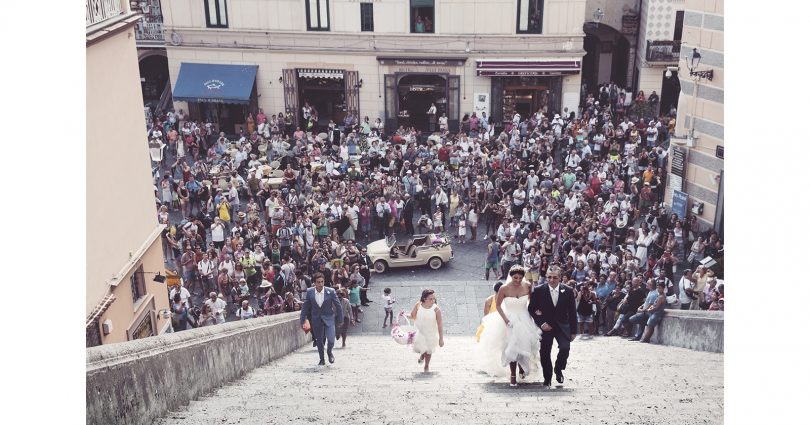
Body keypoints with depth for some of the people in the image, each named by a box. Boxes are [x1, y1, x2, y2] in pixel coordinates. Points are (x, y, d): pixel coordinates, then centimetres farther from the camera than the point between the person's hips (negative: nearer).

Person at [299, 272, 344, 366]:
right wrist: (302, 321, 2)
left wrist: (340, 320, 1)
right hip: (316, 319, 2)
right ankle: (322, 359, 34)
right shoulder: (309, 292, -9)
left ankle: (329, 352, 23)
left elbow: (338, 306, -4)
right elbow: (305, 307, 1)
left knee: (331, 340, -12)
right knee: (319, 341, 12)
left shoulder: (331, 291, -14)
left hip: (329, 319, -2)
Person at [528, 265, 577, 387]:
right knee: (544, 353, 4)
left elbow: (572, 312, 1)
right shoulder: (538, 291, -8)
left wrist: (573, 331, 1)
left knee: (565, 348, -19)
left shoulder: (568, 291, -4)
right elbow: (531, 309, -1)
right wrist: (541, 323, -12)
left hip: (562, 326, 0)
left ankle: (558, 370, 11)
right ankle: (547, 378, 26)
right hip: (545, 326, 0)